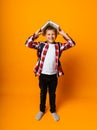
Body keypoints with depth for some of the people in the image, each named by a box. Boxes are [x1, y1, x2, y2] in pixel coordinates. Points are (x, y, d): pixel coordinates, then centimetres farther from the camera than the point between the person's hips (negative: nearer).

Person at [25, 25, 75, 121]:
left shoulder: (59, 46, -2)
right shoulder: (41, 45, -6)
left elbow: (72, 44, -7)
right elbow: (28, 44, -13)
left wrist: (63, 34, -10)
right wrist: (36, 34, -15)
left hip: (53, 75, 1)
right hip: (43, 75, 0)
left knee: (52, 94, 17)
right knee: (43, 93, 18)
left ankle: (53, 111, 38)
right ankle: (42, 110, 39)